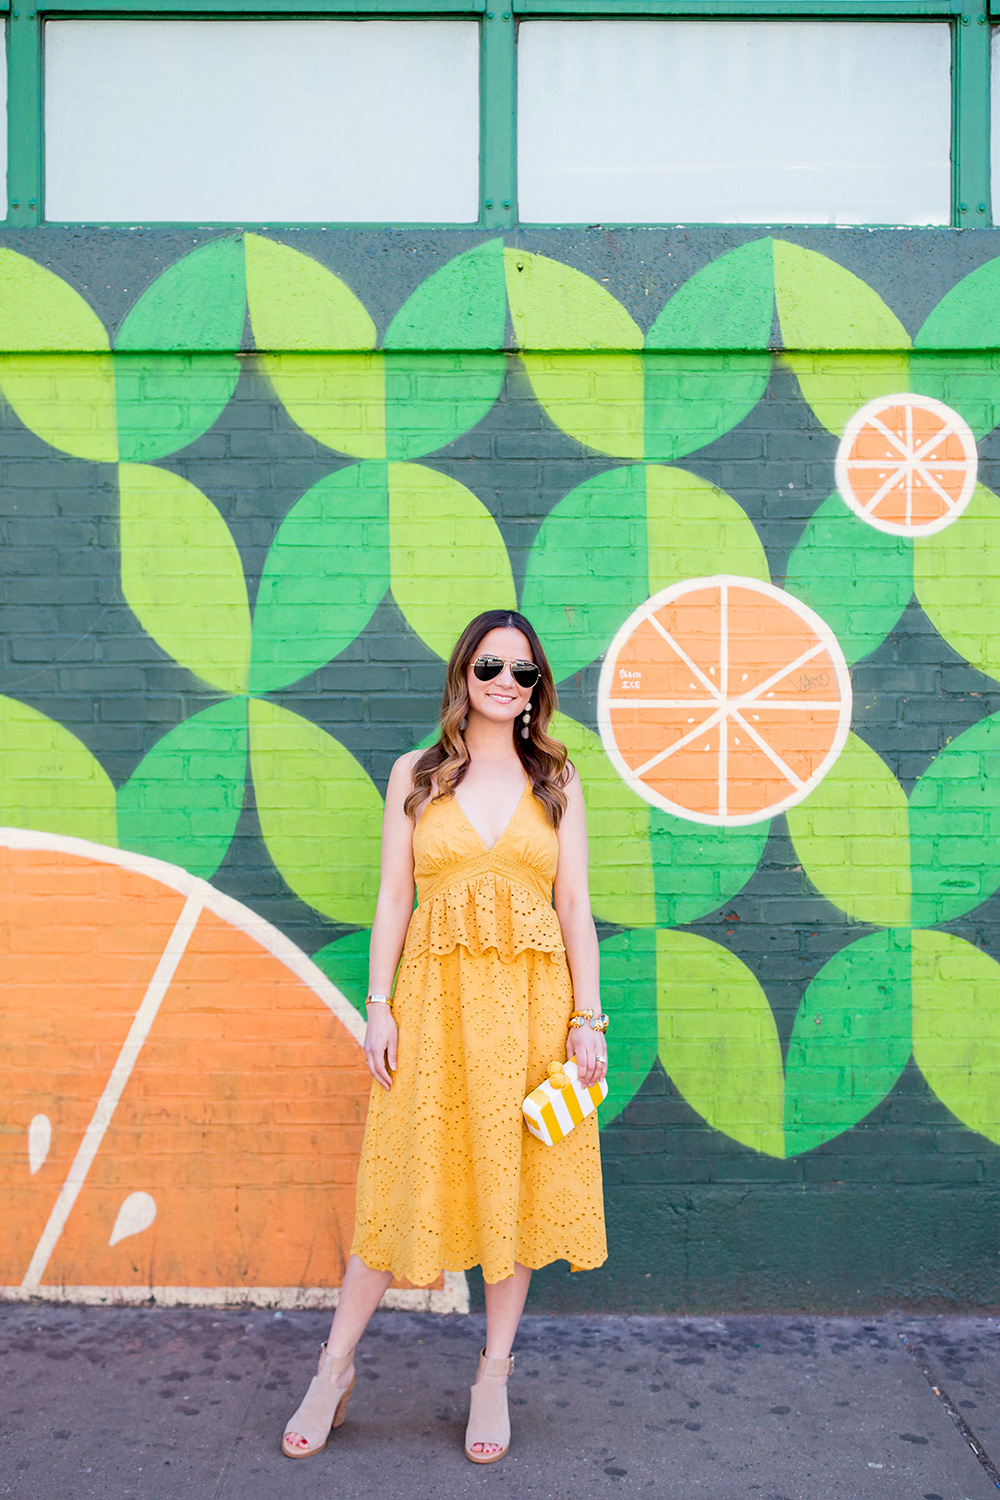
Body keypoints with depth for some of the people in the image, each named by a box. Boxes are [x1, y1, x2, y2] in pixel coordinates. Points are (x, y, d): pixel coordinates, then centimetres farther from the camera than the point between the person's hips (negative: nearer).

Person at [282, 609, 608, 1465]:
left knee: (517, 1179, 8)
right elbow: (393, 898, 3)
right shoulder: (416, 775, 5)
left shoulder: (556, 780, 6)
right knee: (408, 1178, 6)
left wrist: (588, 1018, -2)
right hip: (436, 996, 0)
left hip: (531, 999, 1)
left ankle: (494, 1377, 25)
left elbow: (575, 907, 3)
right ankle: (336, 1367, 24)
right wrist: (380, 1006, -3)